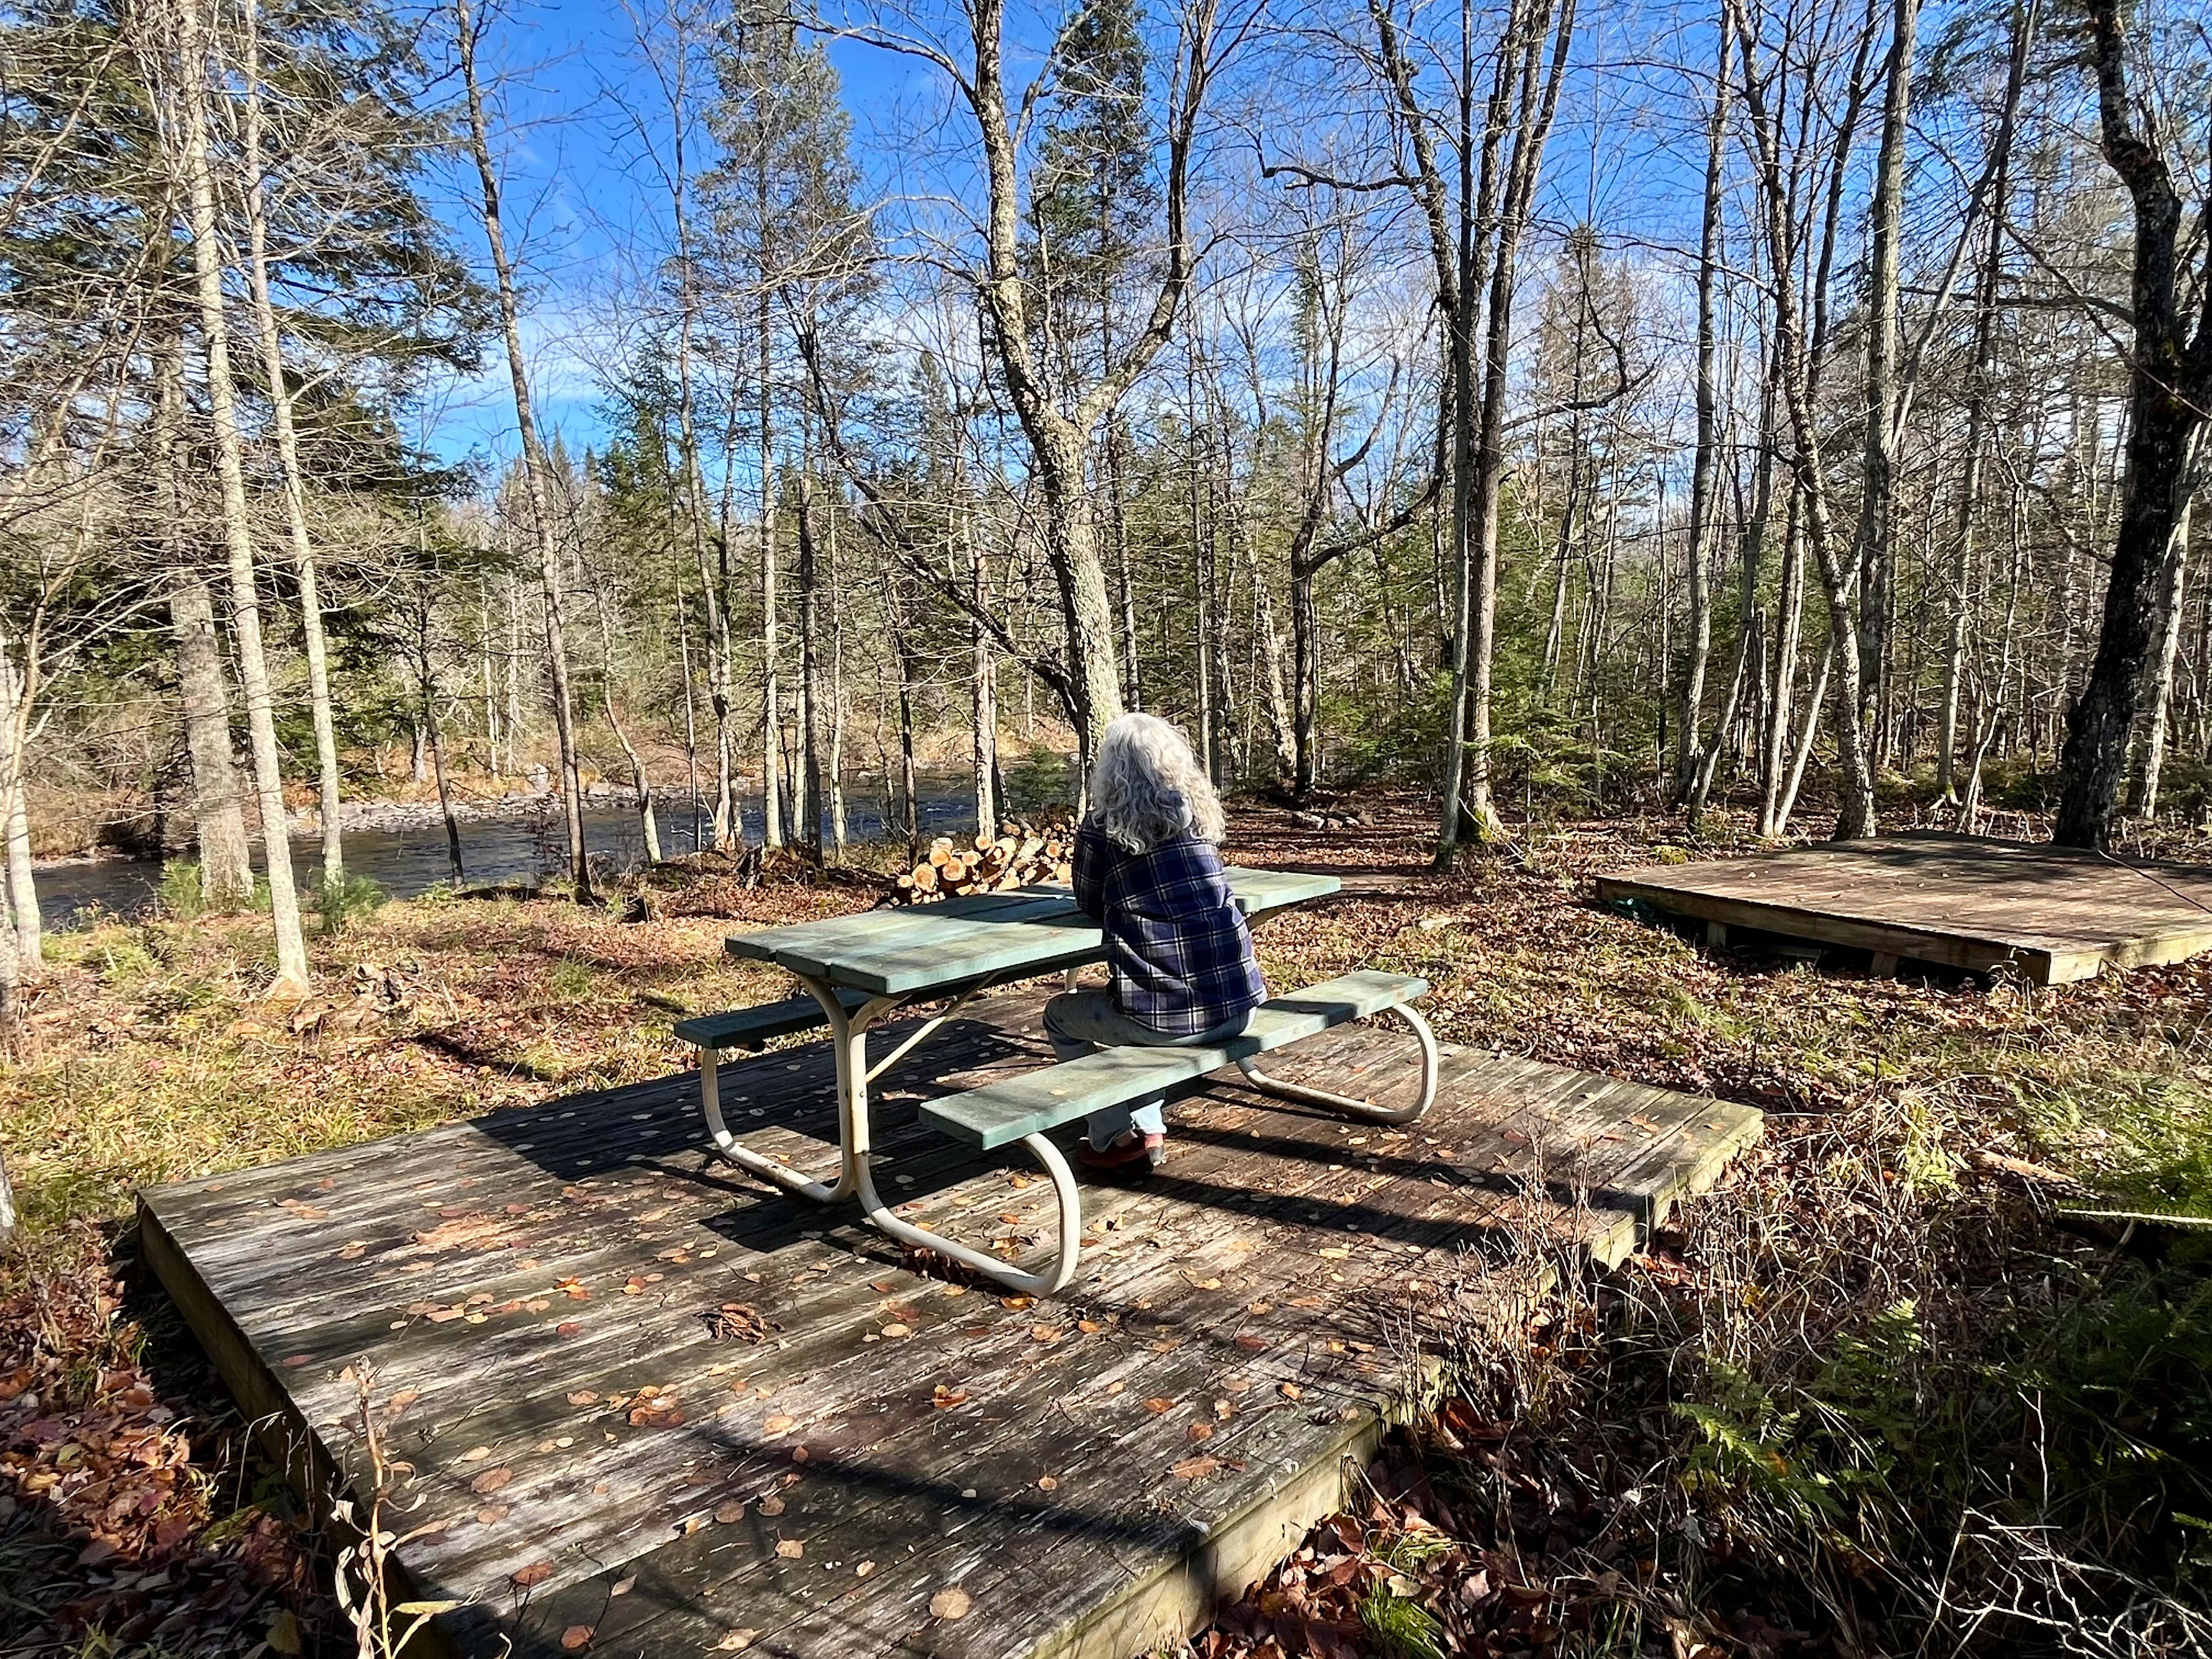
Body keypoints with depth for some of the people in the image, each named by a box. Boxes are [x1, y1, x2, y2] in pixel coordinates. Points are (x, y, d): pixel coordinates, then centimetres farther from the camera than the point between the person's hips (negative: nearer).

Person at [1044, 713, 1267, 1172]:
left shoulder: (1102, 828, -6)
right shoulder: (1200, 816, 7)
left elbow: (1091, 905, 10)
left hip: (1168, 1017, -5)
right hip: (1237, 1005, 6)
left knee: (1061, 1016, 24)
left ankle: (1118, 1138, 22)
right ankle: (1148, 1129, 31)